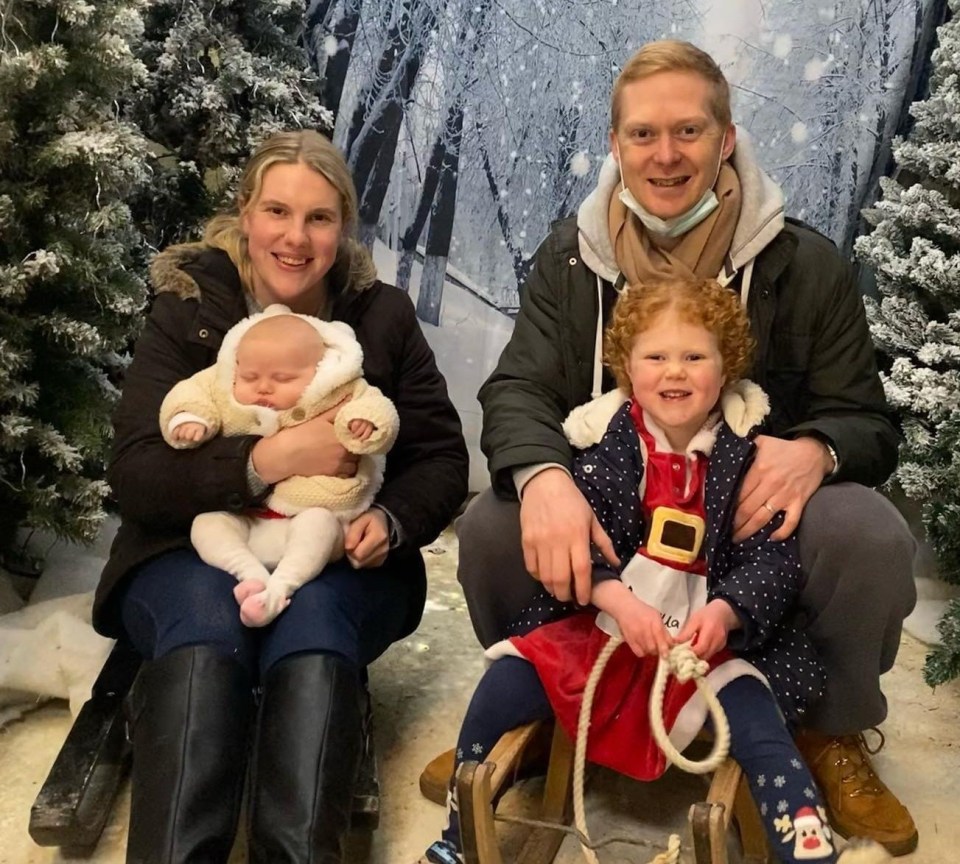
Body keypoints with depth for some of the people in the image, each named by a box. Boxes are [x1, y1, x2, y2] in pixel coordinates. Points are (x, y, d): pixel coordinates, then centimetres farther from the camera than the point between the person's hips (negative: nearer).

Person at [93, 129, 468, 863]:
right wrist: (266, 460, -28)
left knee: (312, 643, -33)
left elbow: (442, 457, 5)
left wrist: (391, 521, -18)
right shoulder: (188, 311, -2)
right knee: (204, 642, -34)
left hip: (339, 557, 1)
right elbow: (135, 476, -12)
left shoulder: (383, 316, 3)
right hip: (197, 550, 0)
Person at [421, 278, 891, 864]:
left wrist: (724, 612, -26)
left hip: (710, 637, 0)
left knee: (759, 724, -25)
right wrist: (620, 602, -25)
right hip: (600, 625, 1)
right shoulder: (603, 437, -3)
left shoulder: (750, 448, -4)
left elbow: (775, 558, -6)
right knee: (501, 689, -13)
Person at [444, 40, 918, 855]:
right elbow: (517, 390, -11)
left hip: (754, 514, 0)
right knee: (491, 526, -26)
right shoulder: (570, 256, -2)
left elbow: (866, 422, -4)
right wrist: (542, 475, -36)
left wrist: (814, 451, -31)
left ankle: (833, 733, 2)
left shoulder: (806, 264, -6)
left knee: (872, 536, -29)